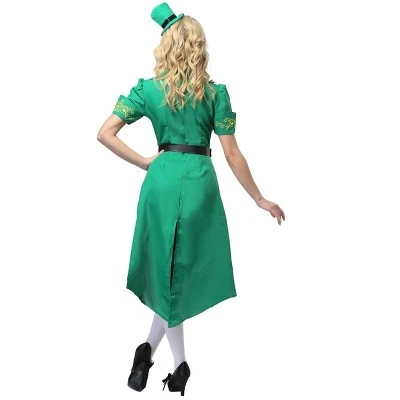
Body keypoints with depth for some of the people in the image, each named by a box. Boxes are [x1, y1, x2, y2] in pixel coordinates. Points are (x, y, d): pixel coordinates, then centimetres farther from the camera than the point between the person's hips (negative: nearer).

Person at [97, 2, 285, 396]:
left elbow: (105, 134, -5)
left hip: (161, 178, 2)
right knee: (183, 271, 12)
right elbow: (231, 154, -1)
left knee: (166, 268, 14)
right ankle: (149, 348, 5)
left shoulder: (148, 88, 2)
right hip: (199, 179, -2)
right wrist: (259, 198, 8)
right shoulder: (215, 92, -1)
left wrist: (145, 163, 3)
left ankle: (180, 363, 18)